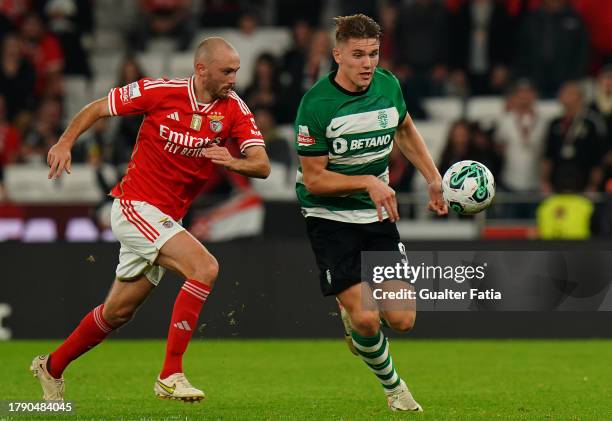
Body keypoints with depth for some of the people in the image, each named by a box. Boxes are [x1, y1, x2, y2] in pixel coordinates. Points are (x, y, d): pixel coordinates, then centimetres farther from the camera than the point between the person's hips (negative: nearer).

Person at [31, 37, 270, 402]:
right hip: (136, 205, -6)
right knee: (205, 266, -25)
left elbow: (262, 165, -12)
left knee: (119, 311, 16)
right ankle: (171, 375, -24)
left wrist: (234, 162, -32)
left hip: (168, 218, 6)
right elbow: (97, 109, 1)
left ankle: (53, 367, 38)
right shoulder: (160, 91, -12)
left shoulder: (234, 108, -4)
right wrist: (65, 142, -12)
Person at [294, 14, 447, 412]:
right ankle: (391, 383, 13)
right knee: (366, 320, -16)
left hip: (378, 215, 5)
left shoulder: (388, 86, -3)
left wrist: (434, 179, 15)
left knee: (401, 320, -4)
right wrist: (368, 182, -26)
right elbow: (314, 179, -16)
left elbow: (405, 130, 20)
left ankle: (353, 311, 30)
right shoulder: (316, 105, -19)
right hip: (330, 218, -5)